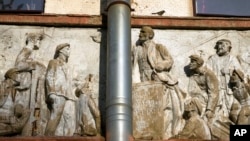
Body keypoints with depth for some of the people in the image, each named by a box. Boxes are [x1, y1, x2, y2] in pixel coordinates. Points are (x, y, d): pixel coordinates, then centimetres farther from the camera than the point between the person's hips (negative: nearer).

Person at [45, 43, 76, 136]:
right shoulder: (53, 62, 13)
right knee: (55, 119, -19)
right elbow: (49, 78, -1)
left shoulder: (66, 66, 33)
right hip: (58, 94, -7)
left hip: (68, 96, 7)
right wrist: (51, 93, -17)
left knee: (69, 121, -8)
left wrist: (71, 97, 15)